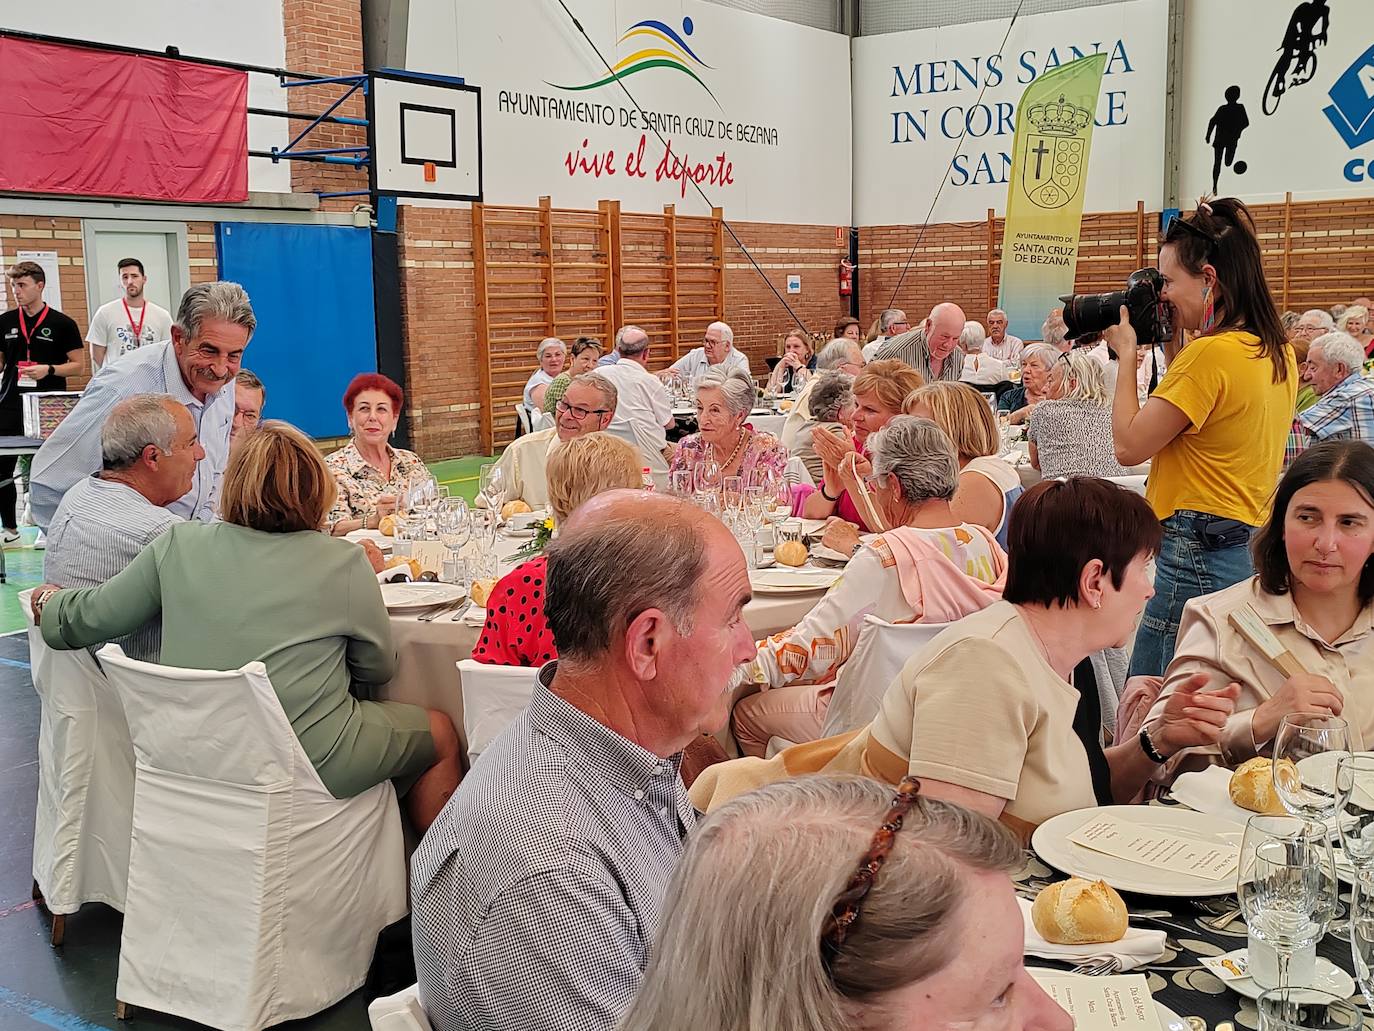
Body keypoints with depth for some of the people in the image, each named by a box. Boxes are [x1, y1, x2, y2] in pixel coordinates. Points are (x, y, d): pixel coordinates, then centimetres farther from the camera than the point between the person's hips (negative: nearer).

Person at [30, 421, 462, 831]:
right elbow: (378, 669, 0)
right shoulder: (345, 564, -13)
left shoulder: (177, 546, -6)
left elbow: (79, 621, 4)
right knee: (441, 734, 21)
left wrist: (47, 598, 27)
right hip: (311, 766, -5)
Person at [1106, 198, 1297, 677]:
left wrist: (1127, 354, -2)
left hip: (1199, 553, -10)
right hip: (1254, 544, 10)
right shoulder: (1277, 352, 11)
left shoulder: (1210, 353, -18)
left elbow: (1129, 446, -13)